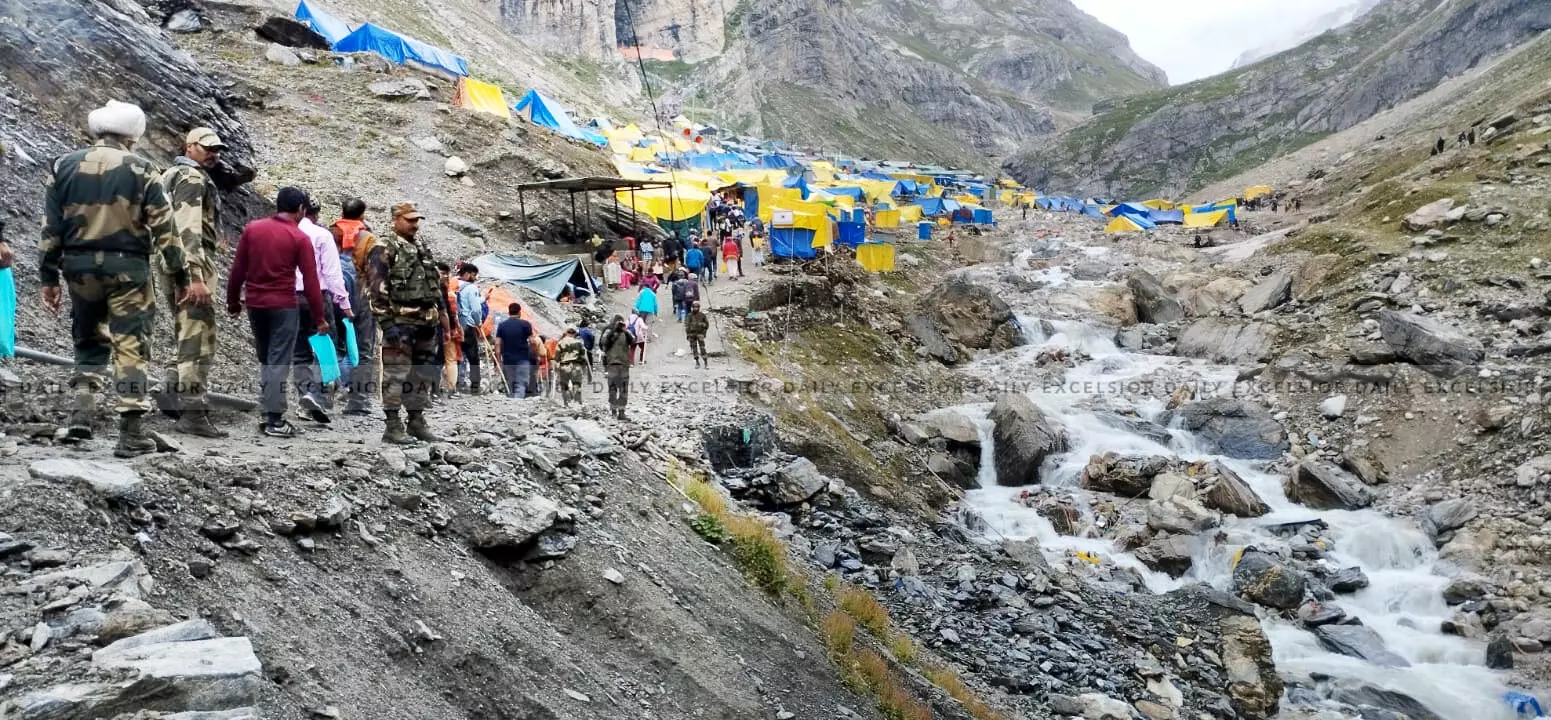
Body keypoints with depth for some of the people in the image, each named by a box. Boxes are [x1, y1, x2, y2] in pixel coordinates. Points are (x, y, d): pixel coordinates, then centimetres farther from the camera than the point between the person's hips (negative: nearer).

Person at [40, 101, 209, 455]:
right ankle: (132, 433, 0)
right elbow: (165, 231, -7)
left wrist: (49, 278, 11)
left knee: (88, 340, 21)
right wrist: (183, 278, -2)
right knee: (130, 347, 1)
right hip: (127, 268, -3)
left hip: (79, 267, 3)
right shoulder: (141, 170, -4)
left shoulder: (63, 166, 6)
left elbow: (50, 230, 5)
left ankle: (82, 405, 2)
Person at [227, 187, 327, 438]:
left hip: (254, 305, 5)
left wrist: (233, 303, 16)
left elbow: (237, 270, 6)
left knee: (264, 360, 18)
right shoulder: (300, 238, -7)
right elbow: (310, 283, -7)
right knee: (279, 363, -1)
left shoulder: (252, 229, 4)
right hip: (284, 306, -5)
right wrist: (319, 319, -2)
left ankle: (268, 412, 19)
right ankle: (274, 420, -1)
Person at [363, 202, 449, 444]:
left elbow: (436, 285, 25)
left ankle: (416, 421, 22)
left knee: (423, 375, 12)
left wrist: (443, 317, 19)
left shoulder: (423, 249, 19)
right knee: (396, 375, -6)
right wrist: (387, 324, -18)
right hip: (400, 324, -8)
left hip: (426, 324, 8)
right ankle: (392, 426, -2)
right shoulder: (384, 249, -5)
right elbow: (376, 289, -12)